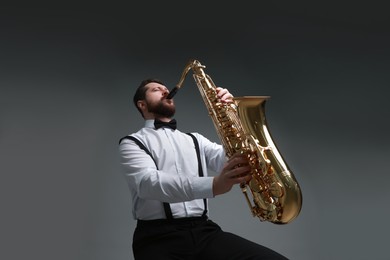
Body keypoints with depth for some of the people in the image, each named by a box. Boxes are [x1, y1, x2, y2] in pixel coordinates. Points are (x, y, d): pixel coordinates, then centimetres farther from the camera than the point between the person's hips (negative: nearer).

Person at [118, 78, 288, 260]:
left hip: (204, 230, 4)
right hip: (159, 237, -3)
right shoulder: (132, 142, 7)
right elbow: (148, 183, -14)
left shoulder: (194, 139, 24)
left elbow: (229, 162, 9)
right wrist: (213, 185, -28)